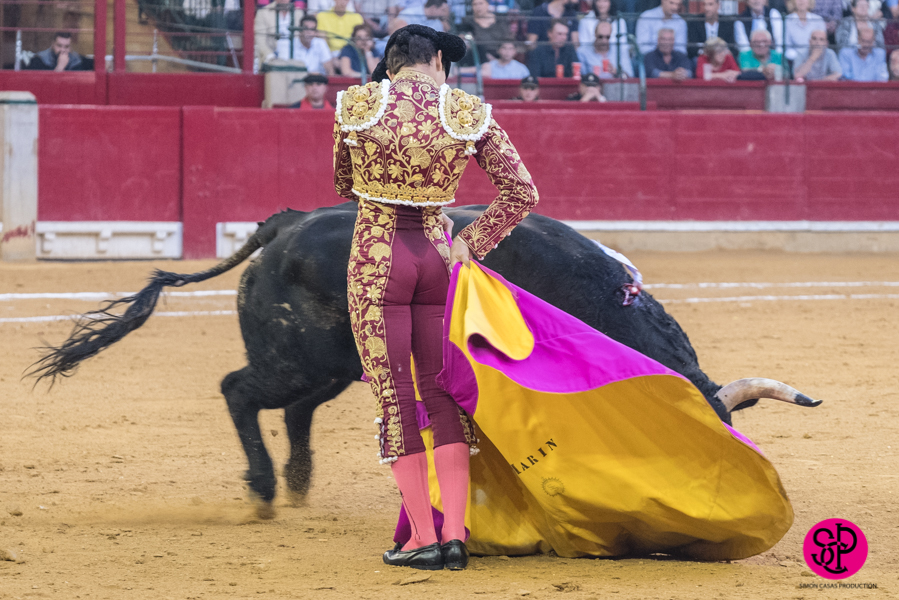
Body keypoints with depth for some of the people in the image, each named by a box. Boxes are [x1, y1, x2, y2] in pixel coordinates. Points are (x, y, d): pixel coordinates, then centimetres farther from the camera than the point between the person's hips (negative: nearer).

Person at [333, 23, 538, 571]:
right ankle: (455, 532, 3)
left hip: (376, 258, -2)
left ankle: (423, 536, 2)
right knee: (442, 392, 10)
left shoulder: (357, 106, -2)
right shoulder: (468, 114, -1)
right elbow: (523, 192, -3)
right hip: (437, 256, 2)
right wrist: (470, 244, 4)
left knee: (393, 395, 3)